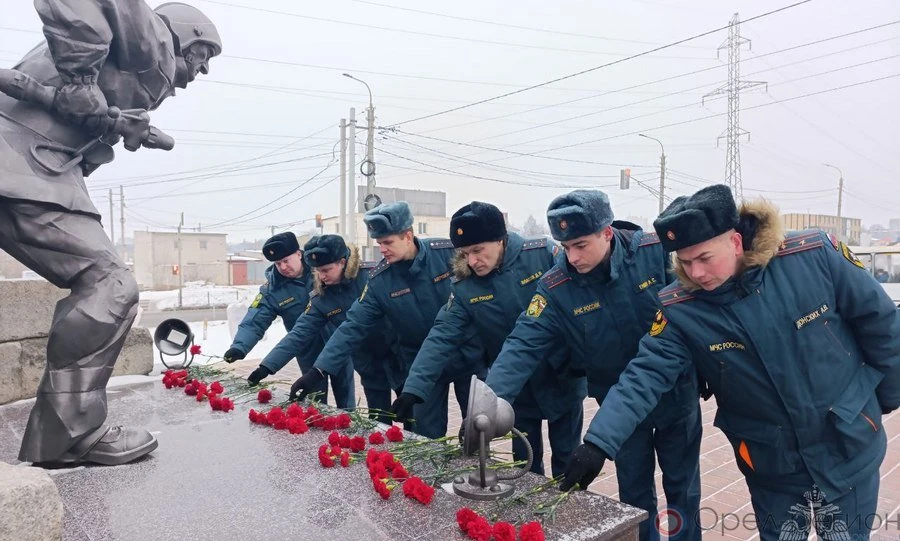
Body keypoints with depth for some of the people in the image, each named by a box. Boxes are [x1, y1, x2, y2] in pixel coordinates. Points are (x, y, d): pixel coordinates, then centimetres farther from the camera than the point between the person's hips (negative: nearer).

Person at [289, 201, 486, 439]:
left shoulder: (448, 253, -15)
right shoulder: (379, 280, -10)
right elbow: (352, 327, -11)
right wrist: (318, 371, -18)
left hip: (468, 359, -1)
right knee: (426, 438, 5)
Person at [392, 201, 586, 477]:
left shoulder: (543, 253, -17)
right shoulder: (464, 287, -11)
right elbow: (441, 337, -15)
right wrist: (414, 388, -25)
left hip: (563, 379, -1)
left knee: (566, 461, 14)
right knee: (524, 463, 14)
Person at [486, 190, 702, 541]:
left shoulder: (656, 253, -20)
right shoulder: (556, 288, -19)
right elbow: (523, 345, -26)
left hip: (676, 393, 0)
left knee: (683, 489, 18)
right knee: (635, 494, 15)